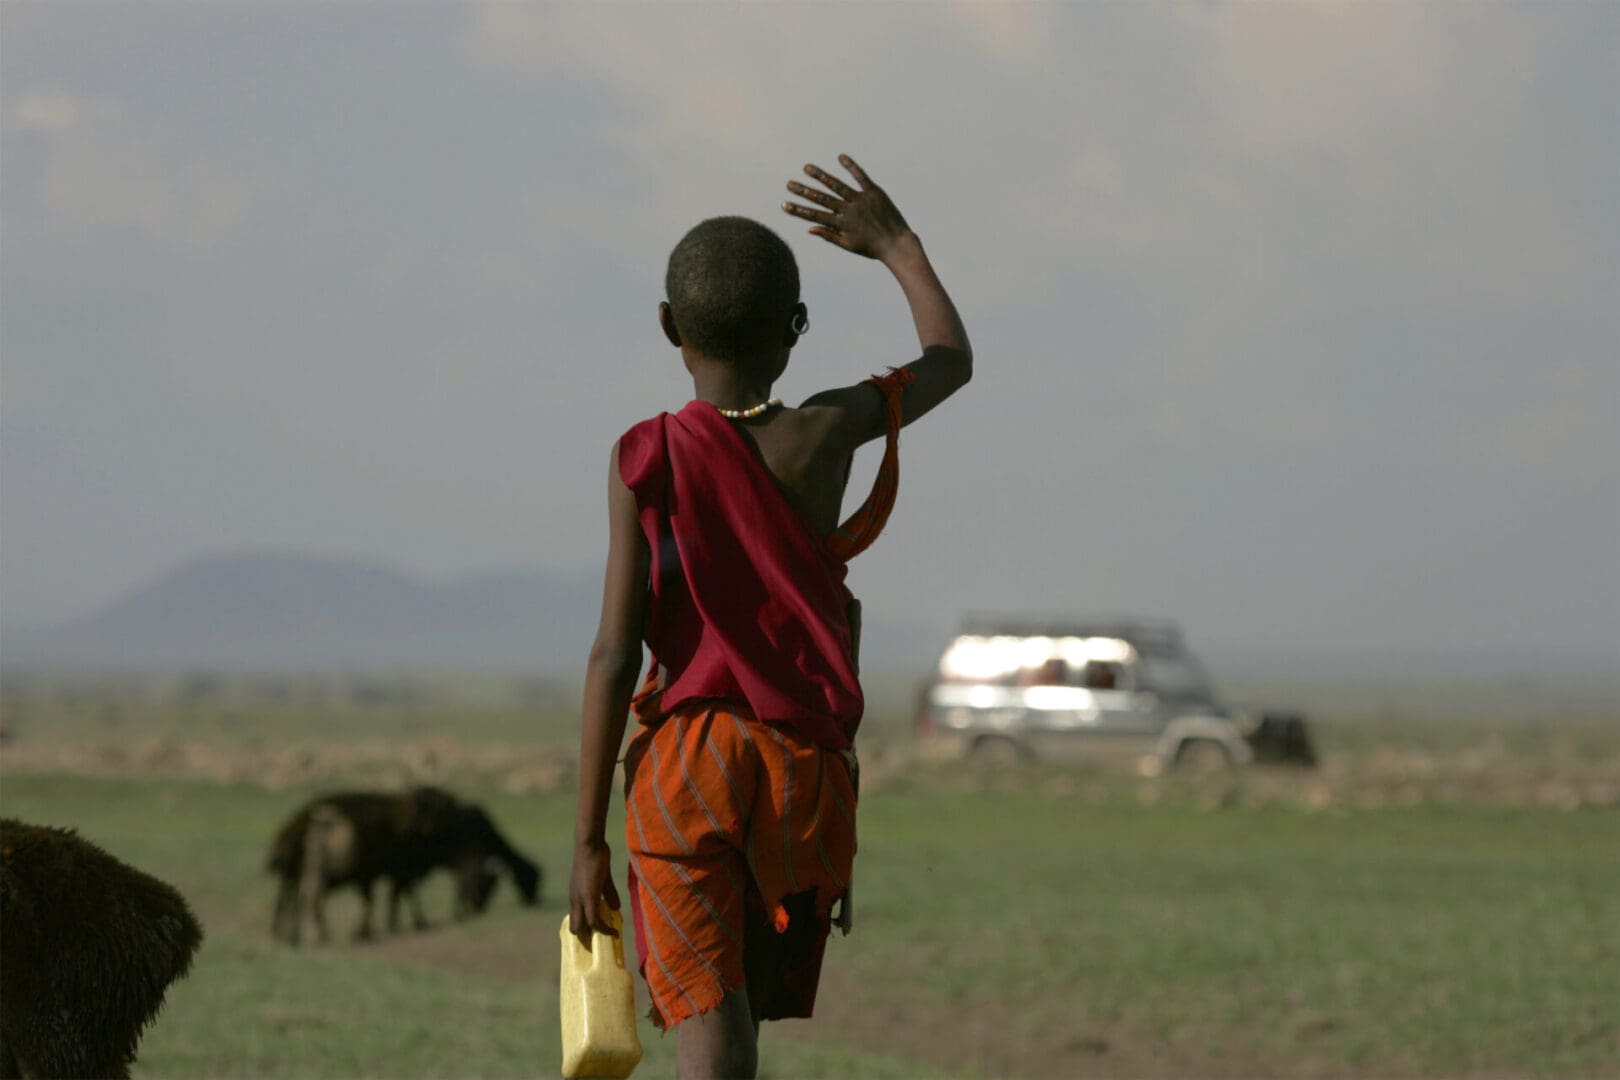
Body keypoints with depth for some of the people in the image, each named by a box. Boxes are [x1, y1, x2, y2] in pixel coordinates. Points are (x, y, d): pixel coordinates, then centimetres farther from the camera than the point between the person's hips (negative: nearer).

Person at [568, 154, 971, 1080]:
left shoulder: (646, 459, -4)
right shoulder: (826, 434, 0)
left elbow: (616, 653, -6)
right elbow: (952, 360, 21)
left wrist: (589, 840, -2)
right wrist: (898, 248, 35)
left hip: (684, 768, -2)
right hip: (808, 770, 2)